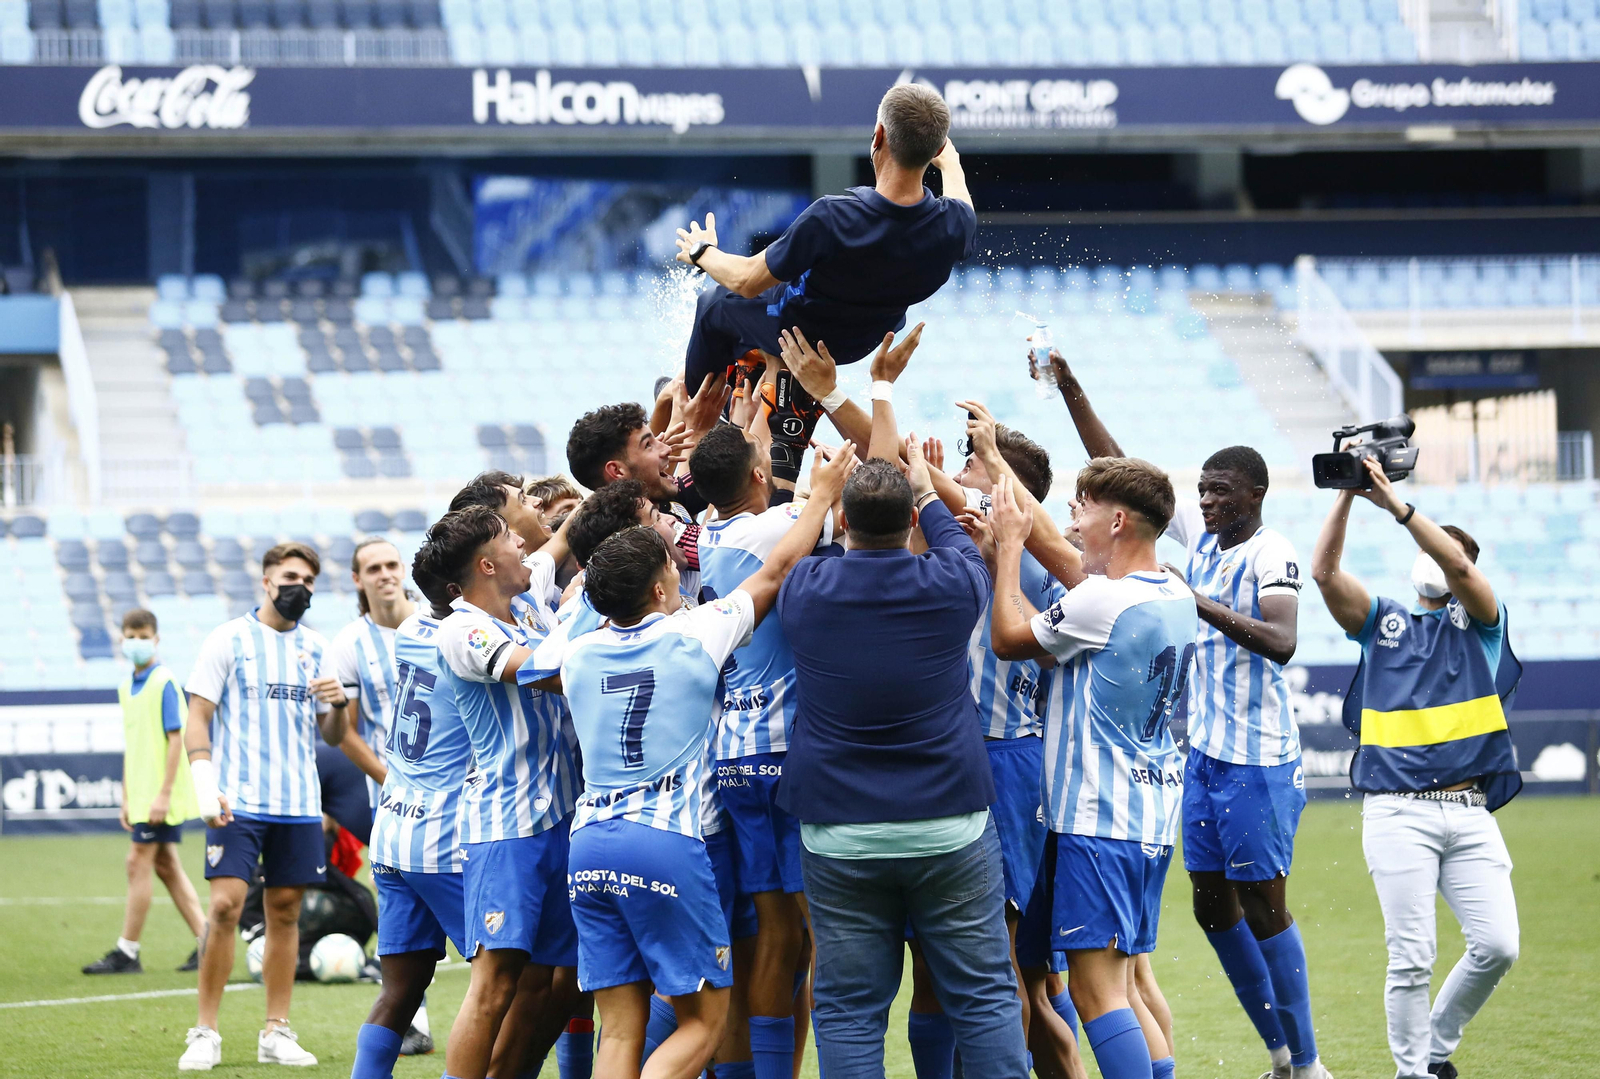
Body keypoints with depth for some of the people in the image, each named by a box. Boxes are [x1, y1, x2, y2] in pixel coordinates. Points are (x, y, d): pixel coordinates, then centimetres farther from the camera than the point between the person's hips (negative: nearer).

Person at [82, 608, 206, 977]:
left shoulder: (164, 682, -12)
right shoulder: (127, 687, 13)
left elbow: (176, 738, -15)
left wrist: (164, 793, -19)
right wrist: (126, 798, 17)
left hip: (161, 794, -8)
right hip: (143, 793, 8)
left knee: (139, 863, -6)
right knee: (166, 866, 8)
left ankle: (127, 953, -2)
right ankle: (205, 943, 11)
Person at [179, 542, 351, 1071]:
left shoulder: (316, 648, 13)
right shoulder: (229, 639, 2)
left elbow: (333, 737, 17)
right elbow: (197, 718, -1)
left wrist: (339, 704, -6)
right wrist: (205, 785, -13)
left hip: (299, 804, 4)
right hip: (238, 801, -4)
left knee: (285, 911, 5)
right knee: (226, 906, -11)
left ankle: (276, 1033, 11)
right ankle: (205, 1034, -5)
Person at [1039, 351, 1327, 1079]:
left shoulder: (1271, 555, -14)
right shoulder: (1199, 533, 8)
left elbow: (1281, 641, -29)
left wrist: (1206, 606, -37)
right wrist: (1069, 389, 4)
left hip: (1257, 761, -8)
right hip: (1204, 750, 8)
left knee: (1264, 908, -5)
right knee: (1213, 906, 10)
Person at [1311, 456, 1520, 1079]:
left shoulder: (1480, 622, 12)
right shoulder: (1382, 622, 16)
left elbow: (1458, 565, -8)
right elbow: (1324, 571, 1)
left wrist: (1395, 504, -16)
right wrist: (1347, 496, -7)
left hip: (1470, 811, 1)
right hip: (1398, 812, -1)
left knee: (1498, 945, -8)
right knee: (1412, 956, -8)